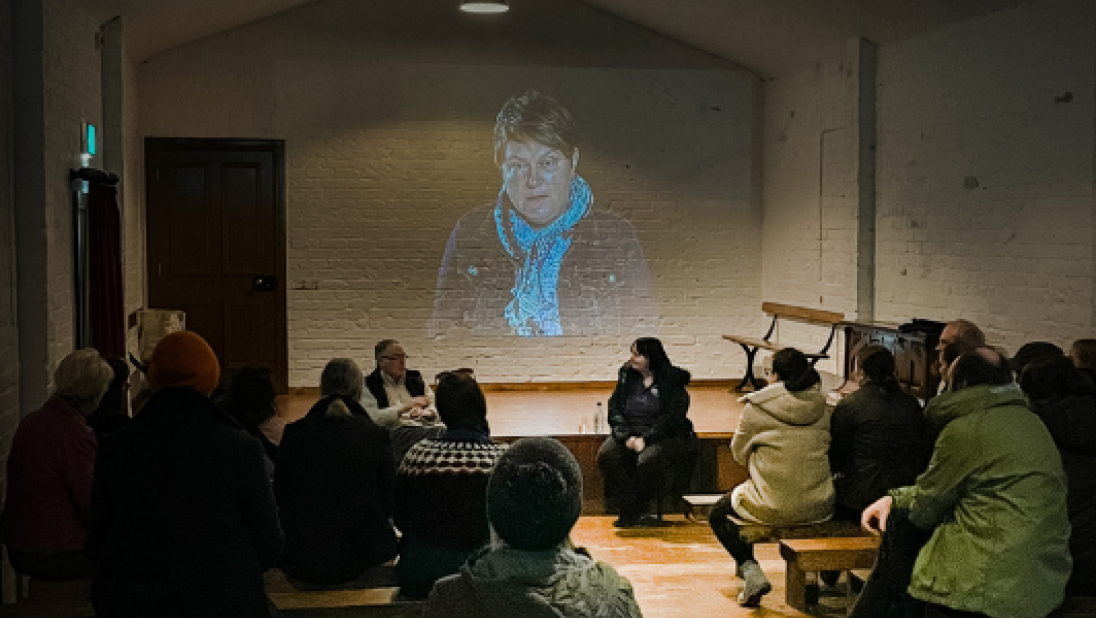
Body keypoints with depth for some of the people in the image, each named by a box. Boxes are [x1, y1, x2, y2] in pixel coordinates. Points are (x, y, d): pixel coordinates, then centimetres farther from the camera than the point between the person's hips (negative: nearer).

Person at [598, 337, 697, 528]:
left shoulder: (672, 380, -3)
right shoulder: (627, 376, 11)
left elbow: (672, 418, -10)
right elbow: (614, 408, 6)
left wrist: (645, 439, -19)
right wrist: (626, 436, -10)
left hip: (665, 437, -5)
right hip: (629, 434, 5)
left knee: (647, 461, -35)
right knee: (605, 456, -24)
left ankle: (632, 514, -14)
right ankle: (629, 510, -20)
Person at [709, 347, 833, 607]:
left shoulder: (757, 408, -8)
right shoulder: (820, 407, 4)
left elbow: (739, 452, 2)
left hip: (773, 507, -5)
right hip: (820, 508, 5)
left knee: (718, 514, 20)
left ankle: (751, 572, 0)